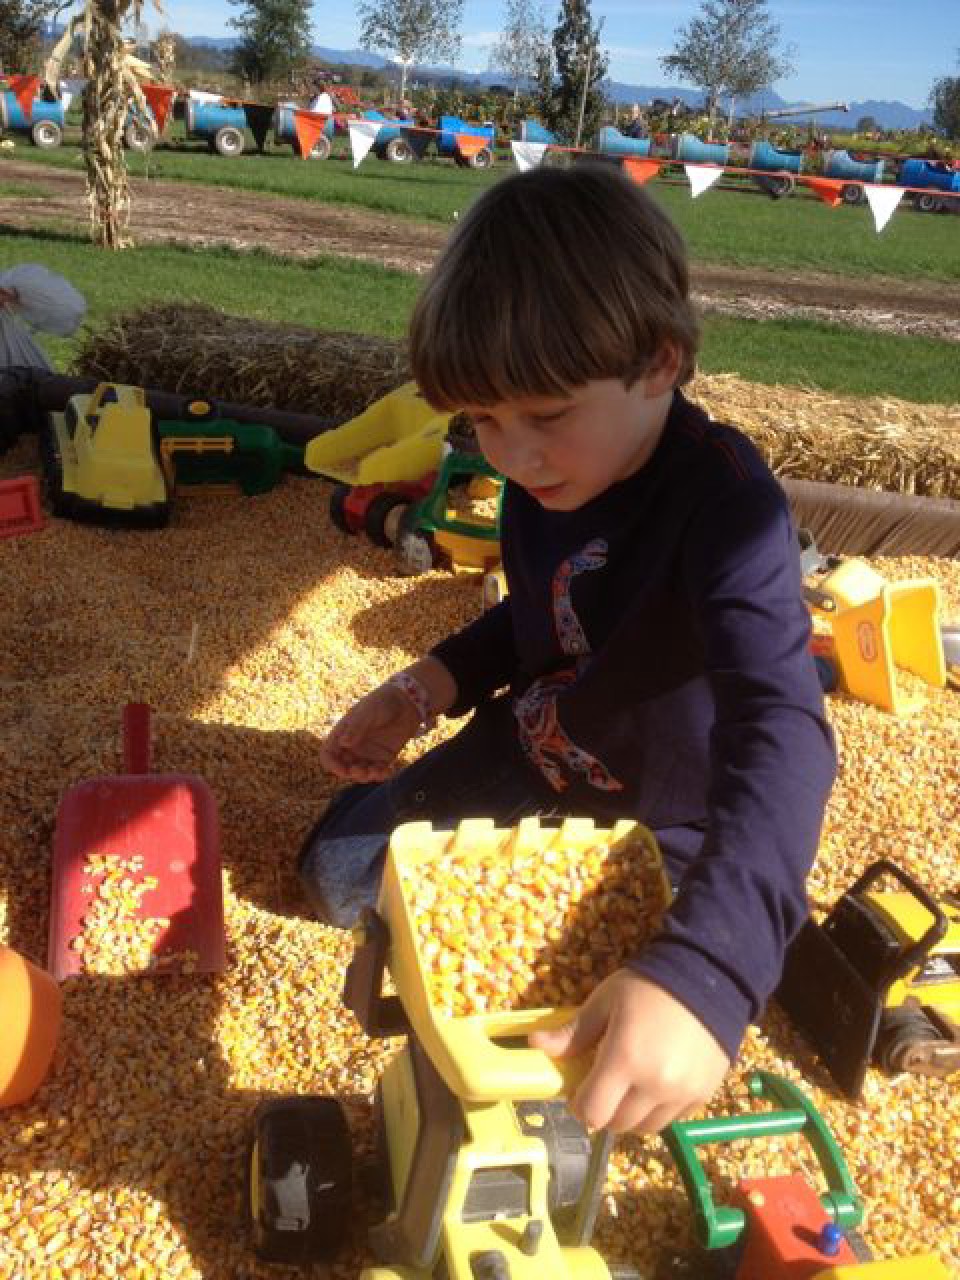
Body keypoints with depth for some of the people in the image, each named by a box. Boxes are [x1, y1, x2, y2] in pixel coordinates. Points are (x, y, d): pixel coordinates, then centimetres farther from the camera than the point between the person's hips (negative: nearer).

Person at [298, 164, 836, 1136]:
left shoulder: (727, 507, -34)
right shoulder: (545, 473, -13)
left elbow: (782, 731, -48)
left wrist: (703, 972, -63)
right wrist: (427, 688, -10)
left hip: (658, 826, -6)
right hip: (531, 758, 7)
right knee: (337, 870, 11)